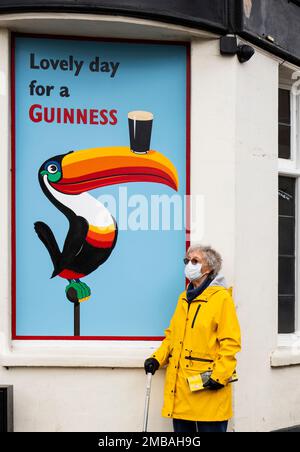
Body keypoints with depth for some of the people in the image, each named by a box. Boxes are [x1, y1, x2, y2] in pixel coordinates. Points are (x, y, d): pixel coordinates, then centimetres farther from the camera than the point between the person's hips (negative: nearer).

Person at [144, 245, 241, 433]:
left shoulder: (221, 298, -6)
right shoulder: (184, 298, 18)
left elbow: (230, 342, -12)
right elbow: (172, 335, 23)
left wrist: (219, 375, -18)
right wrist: (158, 359, 8)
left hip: (208, 387, -7)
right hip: (180, 384, 7)